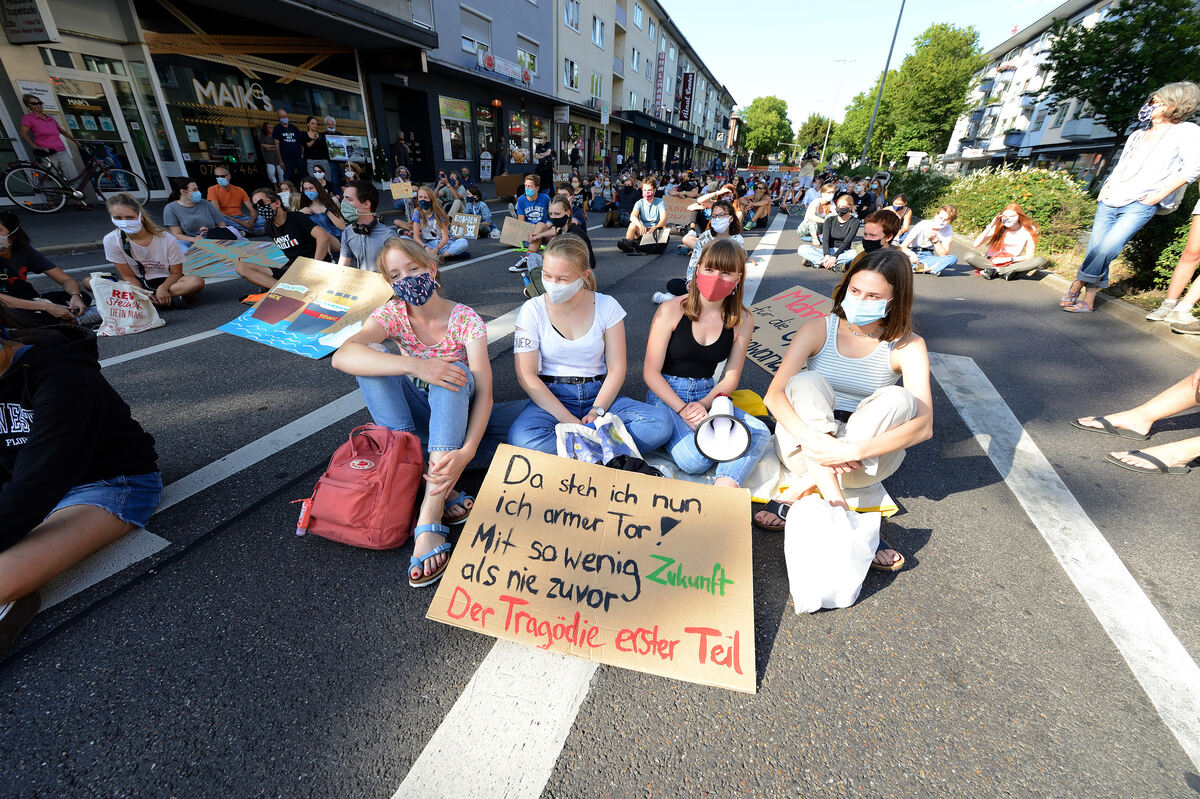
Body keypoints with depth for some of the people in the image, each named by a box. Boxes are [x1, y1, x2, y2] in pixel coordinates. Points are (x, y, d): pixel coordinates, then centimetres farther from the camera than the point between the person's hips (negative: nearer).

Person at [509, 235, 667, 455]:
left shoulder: (607, 307, 0)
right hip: (552, 397, -1)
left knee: (660, 424, -23)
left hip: (598, 394, 1)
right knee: (522, 439, -34)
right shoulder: (532, 310, -3)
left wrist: (596, 412, -17)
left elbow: (616, 369, -1)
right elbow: (526, 375, -9)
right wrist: (567, 419, -18)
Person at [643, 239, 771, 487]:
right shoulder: (671, 311, -10)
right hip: (666, 395, -3)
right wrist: (683, 410, -20)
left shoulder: (742, 320, 1)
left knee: (759, 433, -23)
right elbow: (650, 372, -9)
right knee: (695, 460, -26)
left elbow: (730, 378, 4)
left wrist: (704, 404, -16)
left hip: (709, 395, 4)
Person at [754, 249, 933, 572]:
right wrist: (813, 438, -36)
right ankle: (836, 504, -35)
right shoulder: (819, 329, -6)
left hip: (865, 461, 1)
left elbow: (924, 425, -19)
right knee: (807, 382, -25)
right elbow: (774, 395, -18)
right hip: (806, 448, 0)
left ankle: (799, 491, -28)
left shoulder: (907, 346, -5)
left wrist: (852, 450, -35)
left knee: (898, 399, -25)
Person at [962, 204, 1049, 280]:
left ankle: (994, 270, -30)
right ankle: (1006, 271, -27)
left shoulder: (1029, 230, -5)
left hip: (1011, 263, 1)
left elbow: (1029, 256, -8)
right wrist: (990, 226, -25)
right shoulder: (999, 227, -7)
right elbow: (975, 244, -21)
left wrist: (1010, 259, -21)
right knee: (969, 256, -30)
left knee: (1042, 261, -26)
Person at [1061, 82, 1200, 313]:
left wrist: (1159, 194, -11)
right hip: (1110, 201, 5)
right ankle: (1089, 300, -6)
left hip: (1140, 204, -5)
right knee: (1095, 248, -7)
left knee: (1108, 247, -24)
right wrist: (1105, 187, 11)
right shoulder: (1138, 134, 23)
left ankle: (1076, 286, -19)